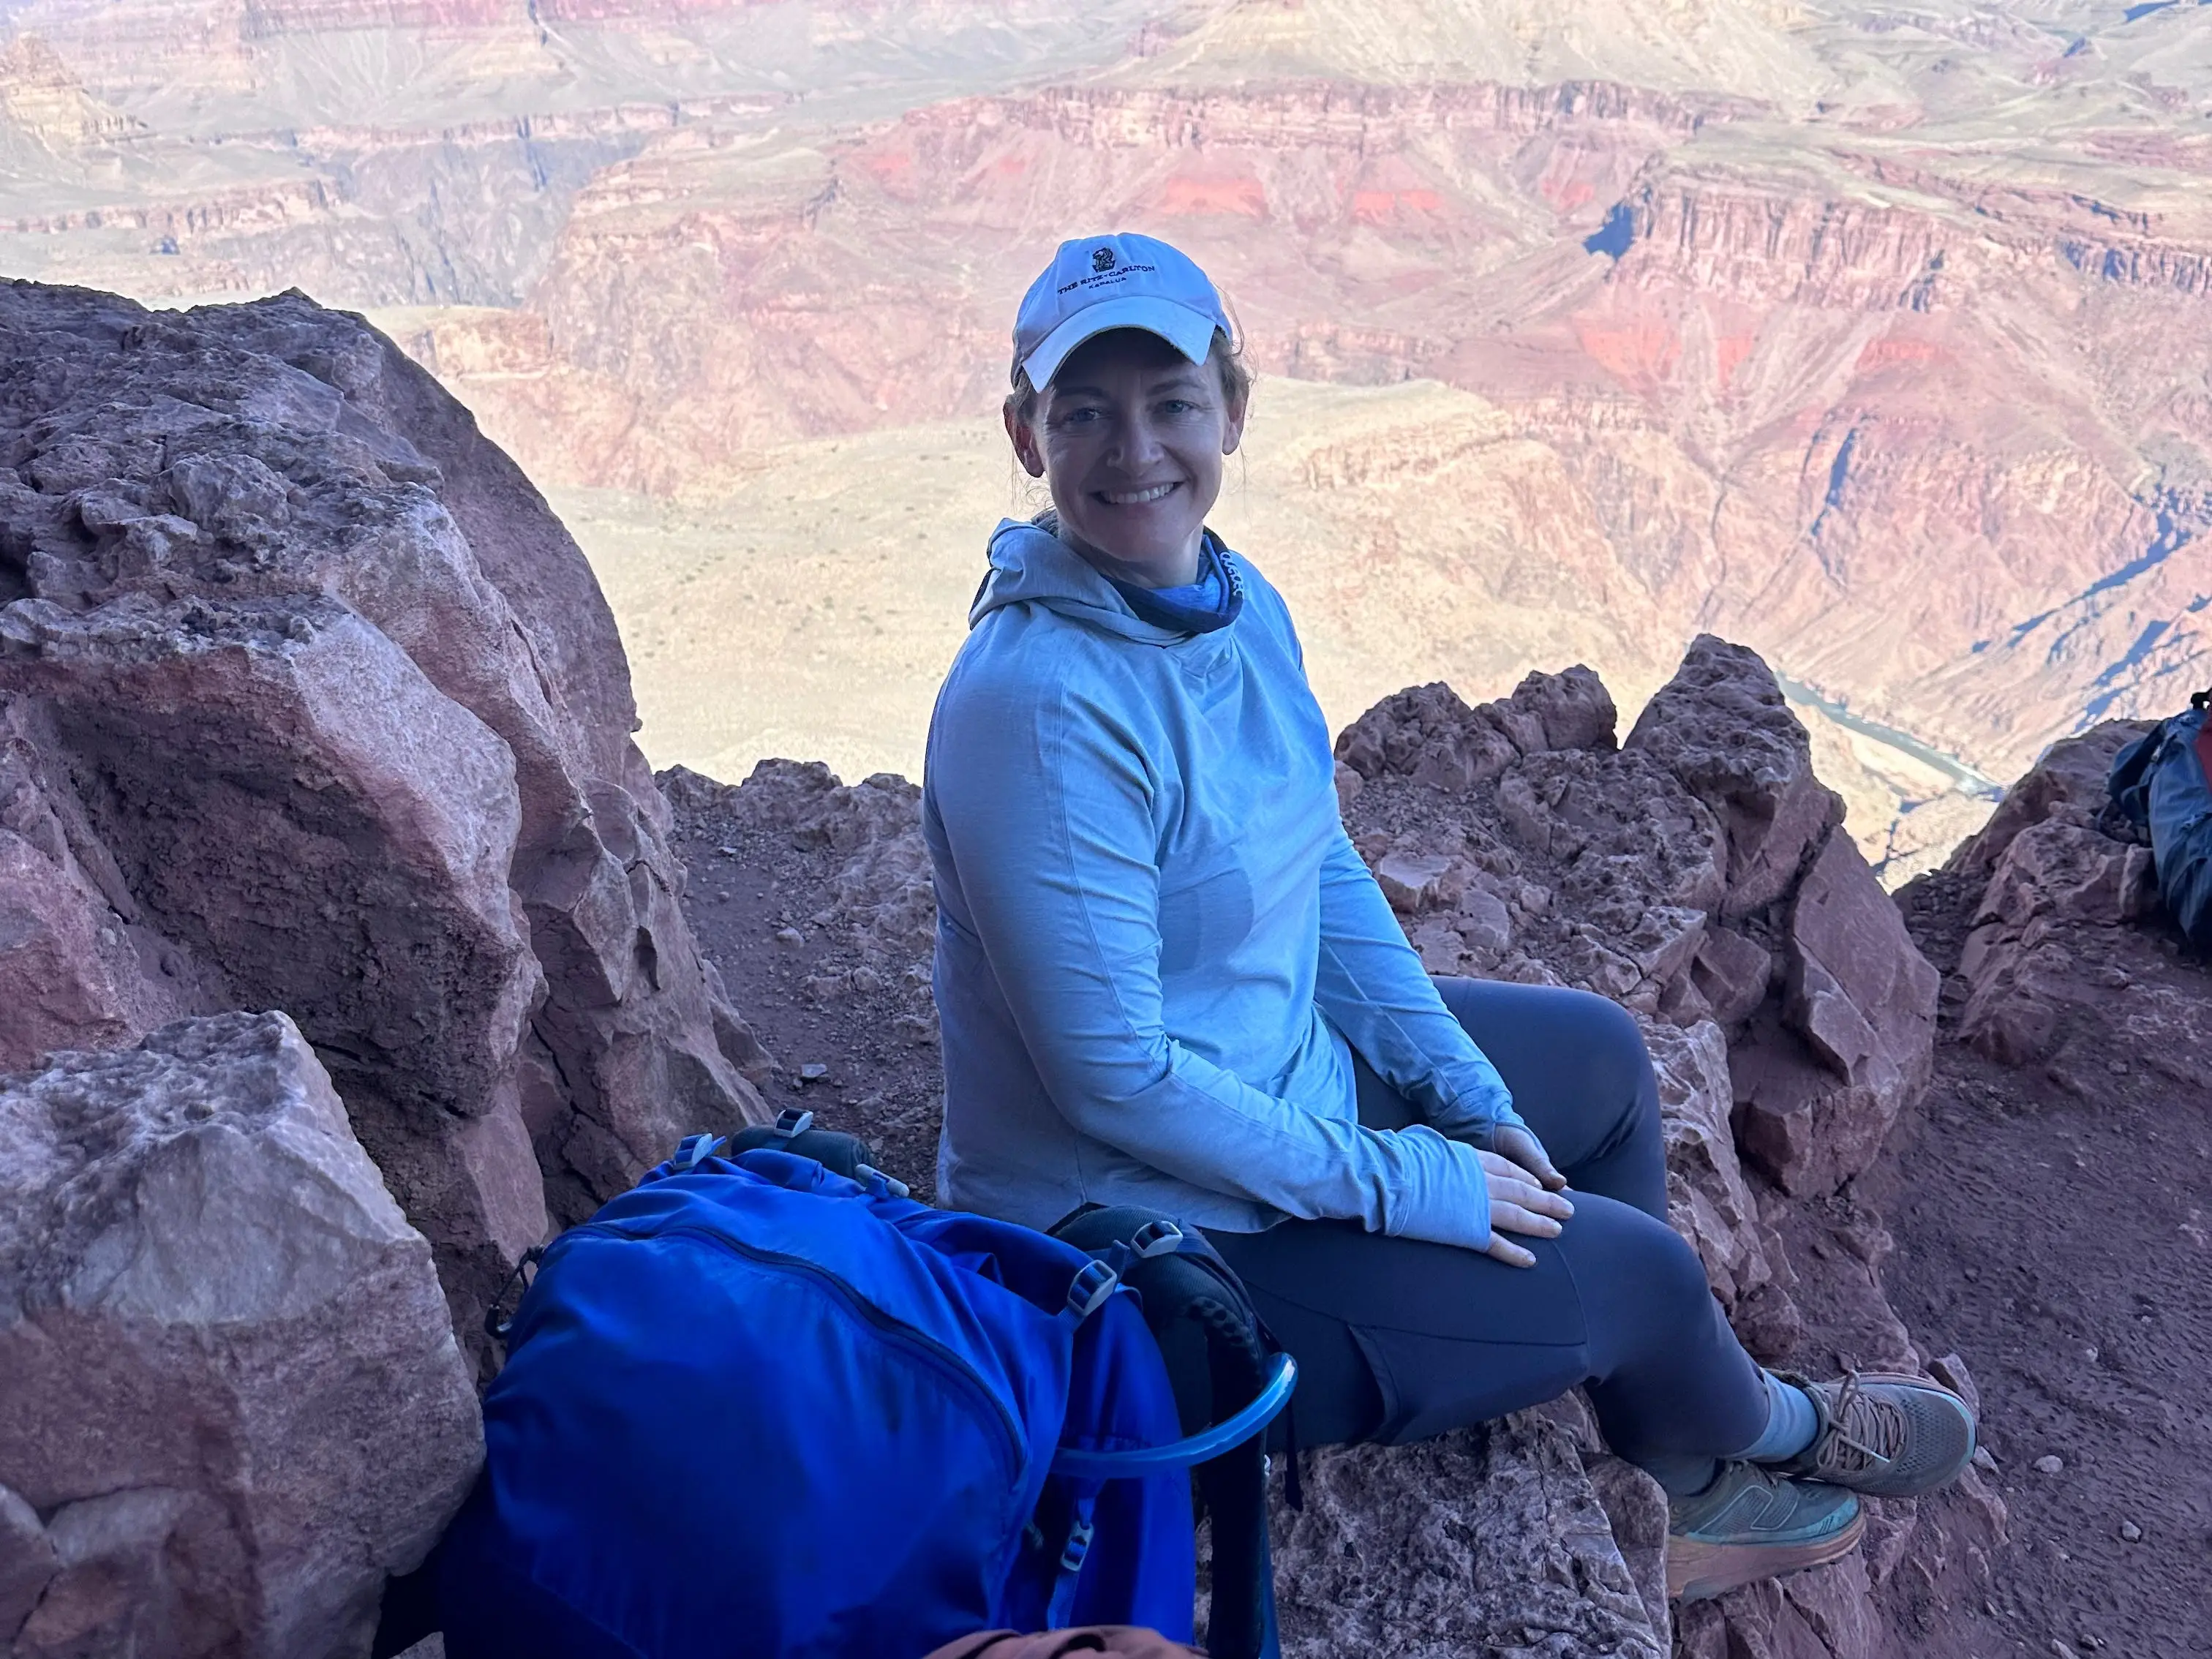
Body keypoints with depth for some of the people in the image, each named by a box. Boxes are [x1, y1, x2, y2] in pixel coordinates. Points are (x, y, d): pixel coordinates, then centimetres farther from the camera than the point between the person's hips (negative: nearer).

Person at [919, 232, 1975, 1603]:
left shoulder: (1241, 604, -4)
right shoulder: (1036, 708, -31)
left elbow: (1324, 866, 7)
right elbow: (1116, 1078, -29)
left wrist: (1466, 1094, 4)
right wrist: (1399, 1182, -19)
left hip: (1280, 1070, 9)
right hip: (1134, 1230, -9)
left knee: (1600, 1056, 21)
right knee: (1642, 1273, -3)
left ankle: (1689, 1494, 39)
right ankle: (1762, 1428, 38)